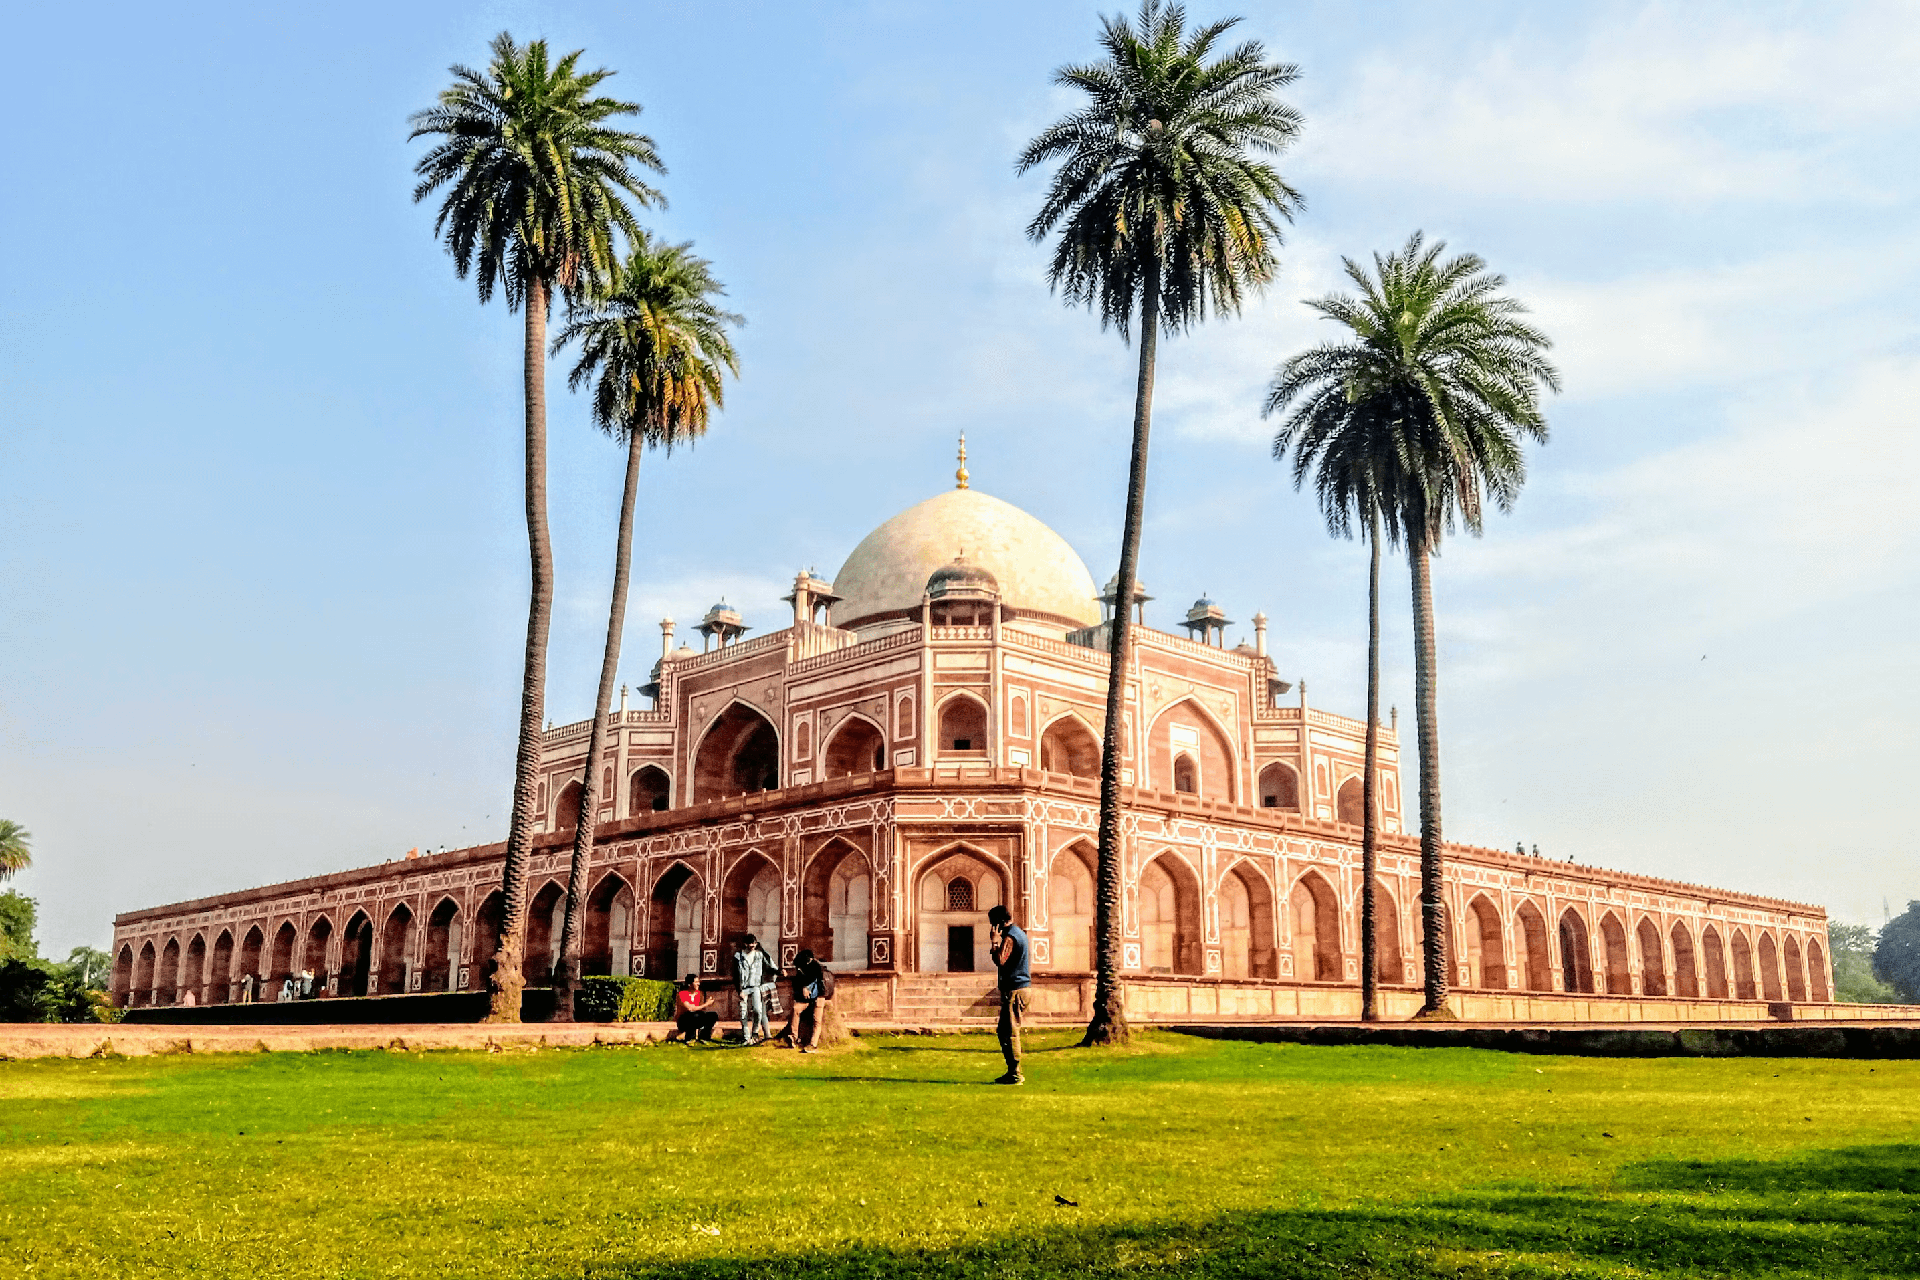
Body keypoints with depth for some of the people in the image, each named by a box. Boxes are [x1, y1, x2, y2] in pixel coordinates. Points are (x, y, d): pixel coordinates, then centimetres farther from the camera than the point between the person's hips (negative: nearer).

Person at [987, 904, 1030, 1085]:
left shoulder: (1009, 937, -14)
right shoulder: (1019, 933, 17)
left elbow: (1000, 961, -26)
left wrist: (994, 942, -17)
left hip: (1014, 990, -10)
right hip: (1023, 986, 10)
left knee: (1010, 1033, -7)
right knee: (1004, 1031, 15)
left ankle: (1015, 1075, -6)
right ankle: (1013, 1072, 17)